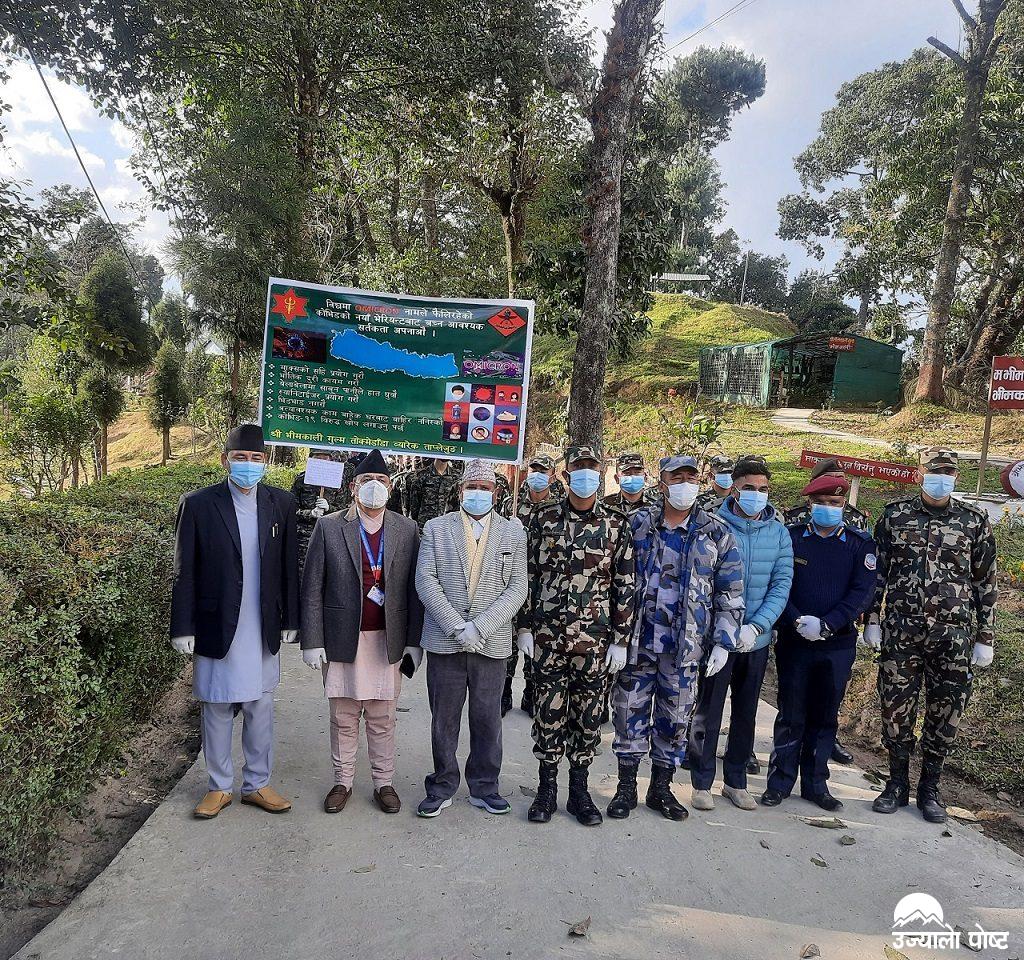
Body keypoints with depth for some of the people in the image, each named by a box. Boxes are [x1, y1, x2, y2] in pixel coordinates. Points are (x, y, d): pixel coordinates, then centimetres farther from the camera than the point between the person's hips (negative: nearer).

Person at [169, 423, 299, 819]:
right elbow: (184, 573, -4)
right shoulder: (198, 504, -6)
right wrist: (183, 628, -5)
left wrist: (289, 621, 6)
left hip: (263, 631, 2)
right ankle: (220, 786, 28)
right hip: (216, 630, -2)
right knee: (217, 710, 11)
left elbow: (289, 567, 5)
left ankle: (257, 784, 28)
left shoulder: (281, 504, 1)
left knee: (260, 709, 12)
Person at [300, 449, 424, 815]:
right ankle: (343, 781, 29)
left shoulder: (406, 530, 2)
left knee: (382, 718, 11)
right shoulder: (329, 527, -2)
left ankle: (384, 782, 26)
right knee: (344, 717, 12)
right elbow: (312, 588, -2)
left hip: (388, 640, 1)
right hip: (343, 638, -1)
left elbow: (414, 588, 2)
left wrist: (414, 641, -1)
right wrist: (312, 641, -6)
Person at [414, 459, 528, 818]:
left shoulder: (514, 532, 4)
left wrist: (479, 627, -14)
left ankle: (484, 787, 28)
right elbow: (425, 581, -3)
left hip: (492, 642, 0)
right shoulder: (436, 528, 5)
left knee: (487, 720, 10)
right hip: (444, 641, 0)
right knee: (443, 720, 10)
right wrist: (456, 627, -13)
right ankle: (442, 787, 27)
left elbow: (517, 588, -3)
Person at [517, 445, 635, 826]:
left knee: (587, 716, 9)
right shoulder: (543, 519, 2)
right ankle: (547, 788, 24)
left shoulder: (616, 524, 0)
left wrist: (621, 639, -1)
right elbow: (529, 575, 5)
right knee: (548, 712, 8)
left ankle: (579, 790, 25)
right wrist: (524, 626, 3)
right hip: (547, 635, 0)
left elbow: (625, 586, 1)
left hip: (595, 639, 0)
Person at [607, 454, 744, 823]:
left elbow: (731, 592, 3)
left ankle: (661, 788, 28)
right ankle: (626, 787, 22)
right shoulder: (638, 525, 1)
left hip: (685, 646, 0)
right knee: (630, 712, 7)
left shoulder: (717, 533, 1)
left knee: (675, 718, 11)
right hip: (638, 641, 0)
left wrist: (723, 641, -3)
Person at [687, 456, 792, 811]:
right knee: (708, 712, 5)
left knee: (746, 713, 16)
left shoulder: (779, 533, 0)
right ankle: (702, 782, 21)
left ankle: (736, 782, 31)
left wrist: (755, 627, -17)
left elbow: (782, 585, -4)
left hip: (756, 639, 4)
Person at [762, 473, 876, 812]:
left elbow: (862, 591, -7)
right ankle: (780, 781, 18)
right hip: (794, 641, -1)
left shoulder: (860, 544, 1)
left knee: (825, 717, 12)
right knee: (791, 715, 6)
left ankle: (815, 784, 25)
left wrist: (825, 625, -17)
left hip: (838, 644, 1)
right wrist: (797, 621, -17)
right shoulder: (791, 537, 0)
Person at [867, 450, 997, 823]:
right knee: (896, 707, 5)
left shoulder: (974, 521, 4)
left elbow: (986, 583, 7)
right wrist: (872, 620, 3)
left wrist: (985, 638, 5)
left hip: (953, 636, 0)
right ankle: (897, 783, 22)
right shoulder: (895, 515, 4)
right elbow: (877, 572, 7)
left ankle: (929, 787, 24)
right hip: (900, 632, 0)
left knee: (945, 712, 7)